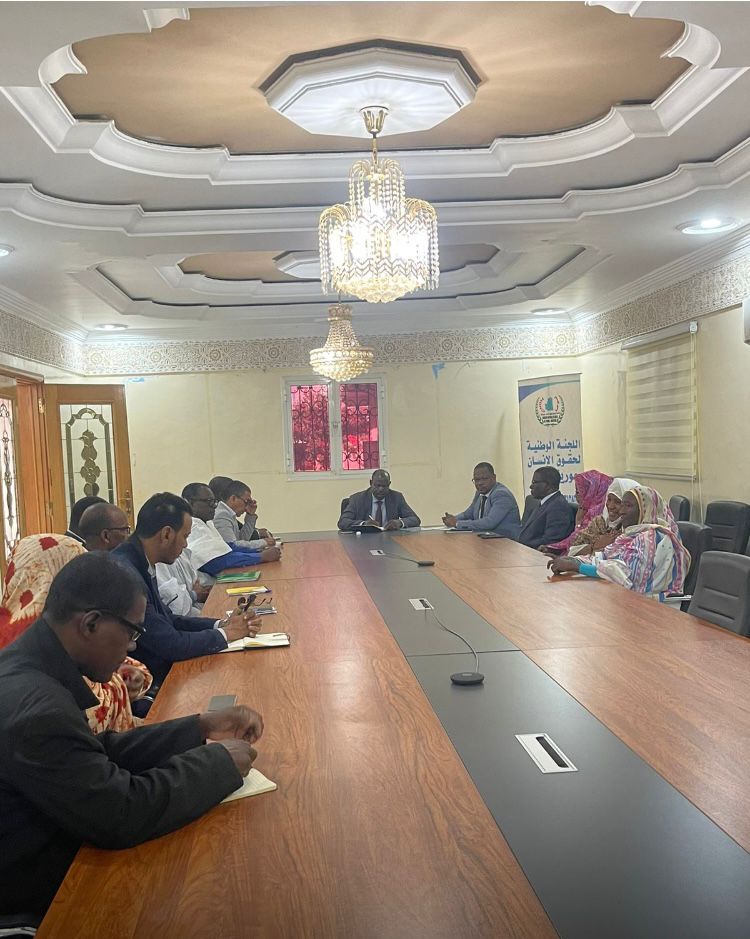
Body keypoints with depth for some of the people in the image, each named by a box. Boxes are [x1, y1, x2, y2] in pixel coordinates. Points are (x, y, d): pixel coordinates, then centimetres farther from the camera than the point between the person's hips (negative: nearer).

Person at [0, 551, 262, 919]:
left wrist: (200, 728, 0)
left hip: (44, 840, 8)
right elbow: (123, 815, -27)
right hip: (30, 887, -7)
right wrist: (219, 761, -15)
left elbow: (101, 753, 4)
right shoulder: (36, 708, -31)